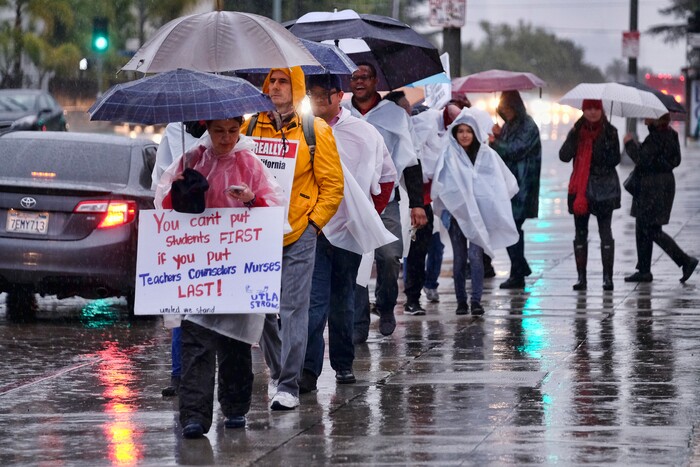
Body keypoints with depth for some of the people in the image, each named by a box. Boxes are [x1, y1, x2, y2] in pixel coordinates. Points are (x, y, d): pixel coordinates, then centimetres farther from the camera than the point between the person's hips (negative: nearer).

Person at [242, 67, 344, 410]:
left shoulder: (316, 130, -1)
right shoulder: (252, 127, 8)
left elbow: (333, 184, 1)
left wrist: (314, 222, -6)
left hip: (298, 234, -4)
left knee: (293, 310, -6)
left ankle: (289, 386, -4)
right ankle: (276, 373, 26)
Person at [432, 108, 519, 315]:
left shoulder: (487, 154, 3)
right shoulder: (449, 155, 2)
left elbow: (507, 182, 8)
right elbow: (440, 184, 1)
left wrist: (492, 202, 6)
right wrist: (445, 208, -5)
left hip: (479, 213, -1)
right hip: (456, 211, 1)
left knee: (476, 255, -10)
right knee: (459, 258, 4)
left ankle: (476, 301, -9)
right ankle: (461, 301, 11)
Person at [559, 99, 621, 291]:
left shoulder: (610, 131, 2)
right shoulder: (577, 131, 8)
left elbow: (614, 160, -6)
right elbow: (564, 156, -4)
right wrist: (574, 134, -14)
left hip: (604, 188, -2)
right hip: (580, 187, 3)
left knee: (605, 231, -4)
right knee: (580, 232, 3)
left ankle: (607, 277, -3)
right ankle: (581, 277, 7)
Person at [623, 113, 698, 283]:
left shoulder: (657, 136, -20)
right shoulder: (669, 133, 11)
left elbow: (642, 159, -25)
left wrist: (630, 143, -10)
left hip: (655, 189, -10)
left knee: (652, 230, -7)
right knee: (642, 229, 13)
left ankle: (685, 260, -7)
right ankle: (644, 271, 17)